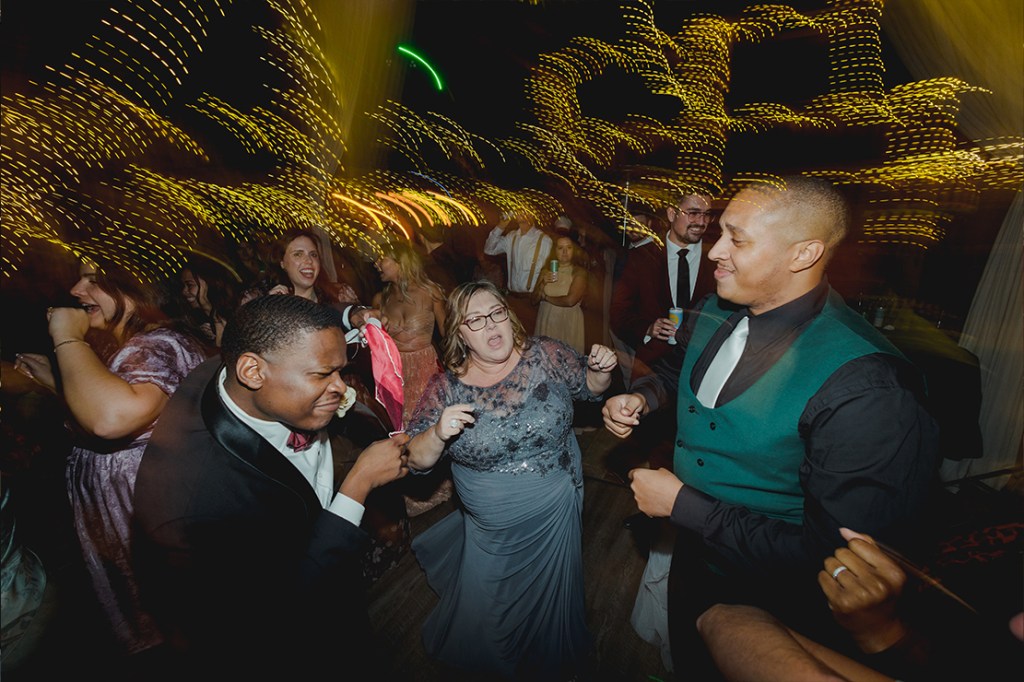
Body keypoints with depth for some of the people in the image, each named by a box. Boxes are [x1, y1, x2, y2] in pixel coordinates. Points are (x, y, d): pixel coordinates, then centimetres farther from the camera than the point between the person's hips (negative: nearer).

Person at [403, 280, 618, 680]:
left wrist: (602, 369, -19)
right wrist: (438, 433, -32)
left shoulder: (546, 355, -13)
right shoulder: (445, 388, -14)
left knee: (549, 609, 23)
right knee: (481, 615, 21)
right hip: (490, 532, 0)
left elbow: (589, 387, 2)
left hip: (556, 518, 1)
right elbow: (415, 460, -12)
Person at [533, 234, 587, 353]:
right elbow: (534, 300, 7)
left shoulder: (579, 272, -6)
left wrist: (546, 297, -1)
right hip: (545, 321, 3)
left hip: (569, 322, -3)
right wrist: (543, 283, -11)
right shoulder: (546, 271, 7)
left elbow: (570, 300, -17)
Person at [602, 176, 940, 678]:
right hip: (689, 552, 6)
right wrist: (640, 397, -10)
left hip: (766, 591, -6)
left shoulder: (865, 388, -33)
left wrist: (682, 505, -27)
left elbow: (834, 556, -30)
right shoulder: (713, 312, -10)